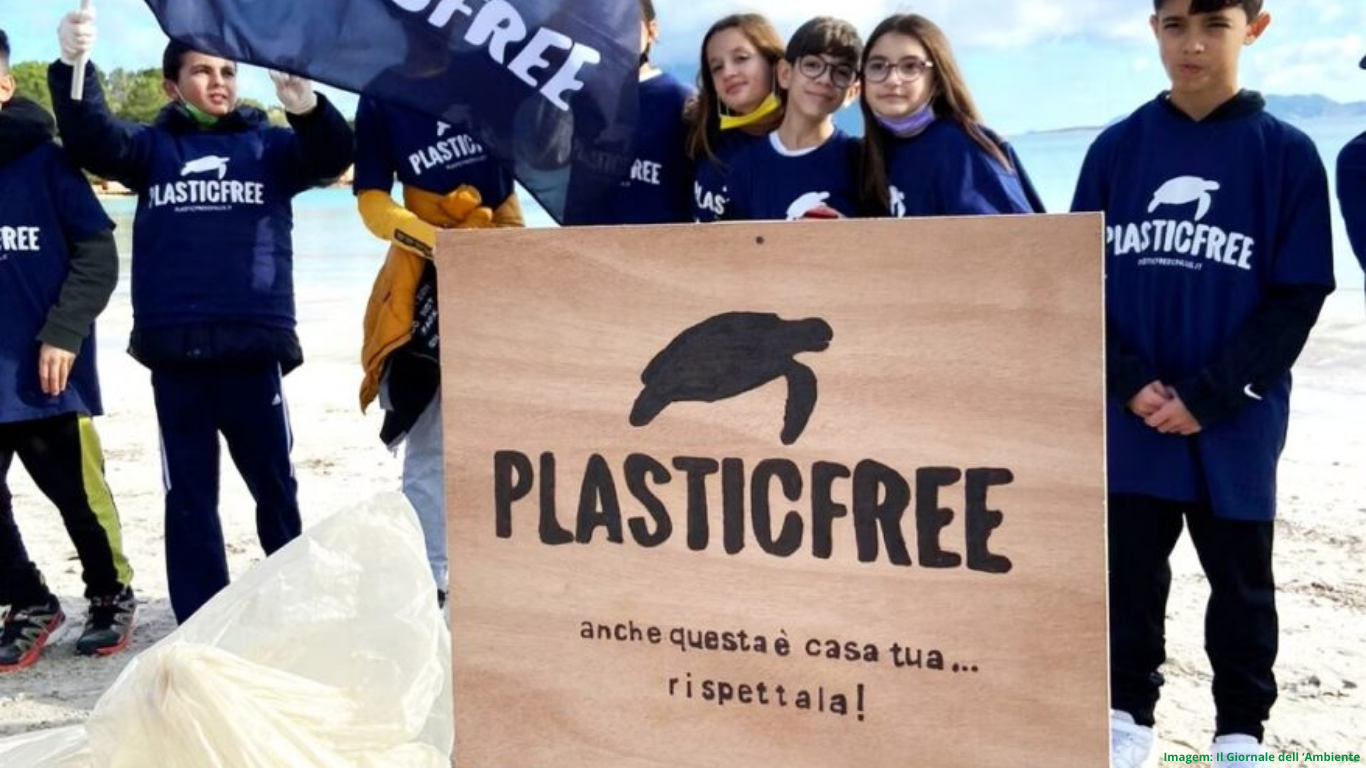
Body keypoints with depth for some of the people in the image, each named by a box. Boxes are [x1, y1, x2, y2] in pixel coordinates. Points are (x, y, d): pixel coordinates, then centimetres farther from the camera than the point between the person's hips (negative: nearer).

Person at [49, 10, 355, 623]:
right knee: (188, 494, 6)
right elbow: (91, 140, -6)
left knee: (274, 486, 9)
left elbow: (332, 157, -7)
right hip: (174, 353, 1)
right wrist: (73, 68, -25)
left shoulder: (268, 144, 10)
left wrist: (305, 104, -28)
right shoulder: (153, 147, 12)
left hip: (254, 347, -1)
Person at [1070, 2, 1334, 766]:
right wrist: (1131, 384, -10)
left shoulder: (1287, 153, -4)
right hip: (1130, 417, 2)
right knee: (1129, 571, 11)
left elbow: (1298, 296, -6)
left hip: (1236, 420, -2)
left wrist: (1207, 396, -13)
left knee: (1240, 579, 11)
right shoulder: (1117, 148, 2)